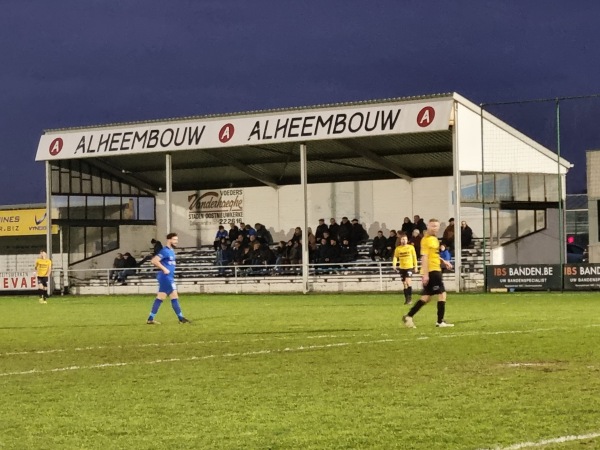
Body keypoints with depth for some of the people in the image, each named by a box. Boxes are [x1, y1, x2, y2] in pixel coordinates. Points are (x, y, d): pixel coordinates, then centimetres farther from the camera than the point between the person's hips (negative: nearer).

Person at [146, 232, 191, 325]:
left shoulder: (171, 251, 15)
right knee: (174, 296, -6)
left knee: (160, 298, 10)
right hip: (166, 277, -10)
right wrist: (164, 269, -22)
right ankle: (181, 318, -1)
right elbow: (154, 261, -22)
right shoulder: (165, 251, -15)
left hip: (169, 277, 10)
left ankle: (150, 319, 12)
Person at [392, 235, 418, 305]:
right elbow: (395, 257, 3)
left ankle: (410, 297, -10)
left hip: (409, 267, -3)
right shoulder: (398, 248, 2)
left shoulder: (411, 247, 0)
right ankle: (407, 299, 19)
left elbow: (414, 257, 7)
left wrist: (415, 266, 8)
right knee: (404, 284, 9)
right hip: (402, 268, 3)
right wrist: (394, 265, -14)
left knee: (408, 281, -19)